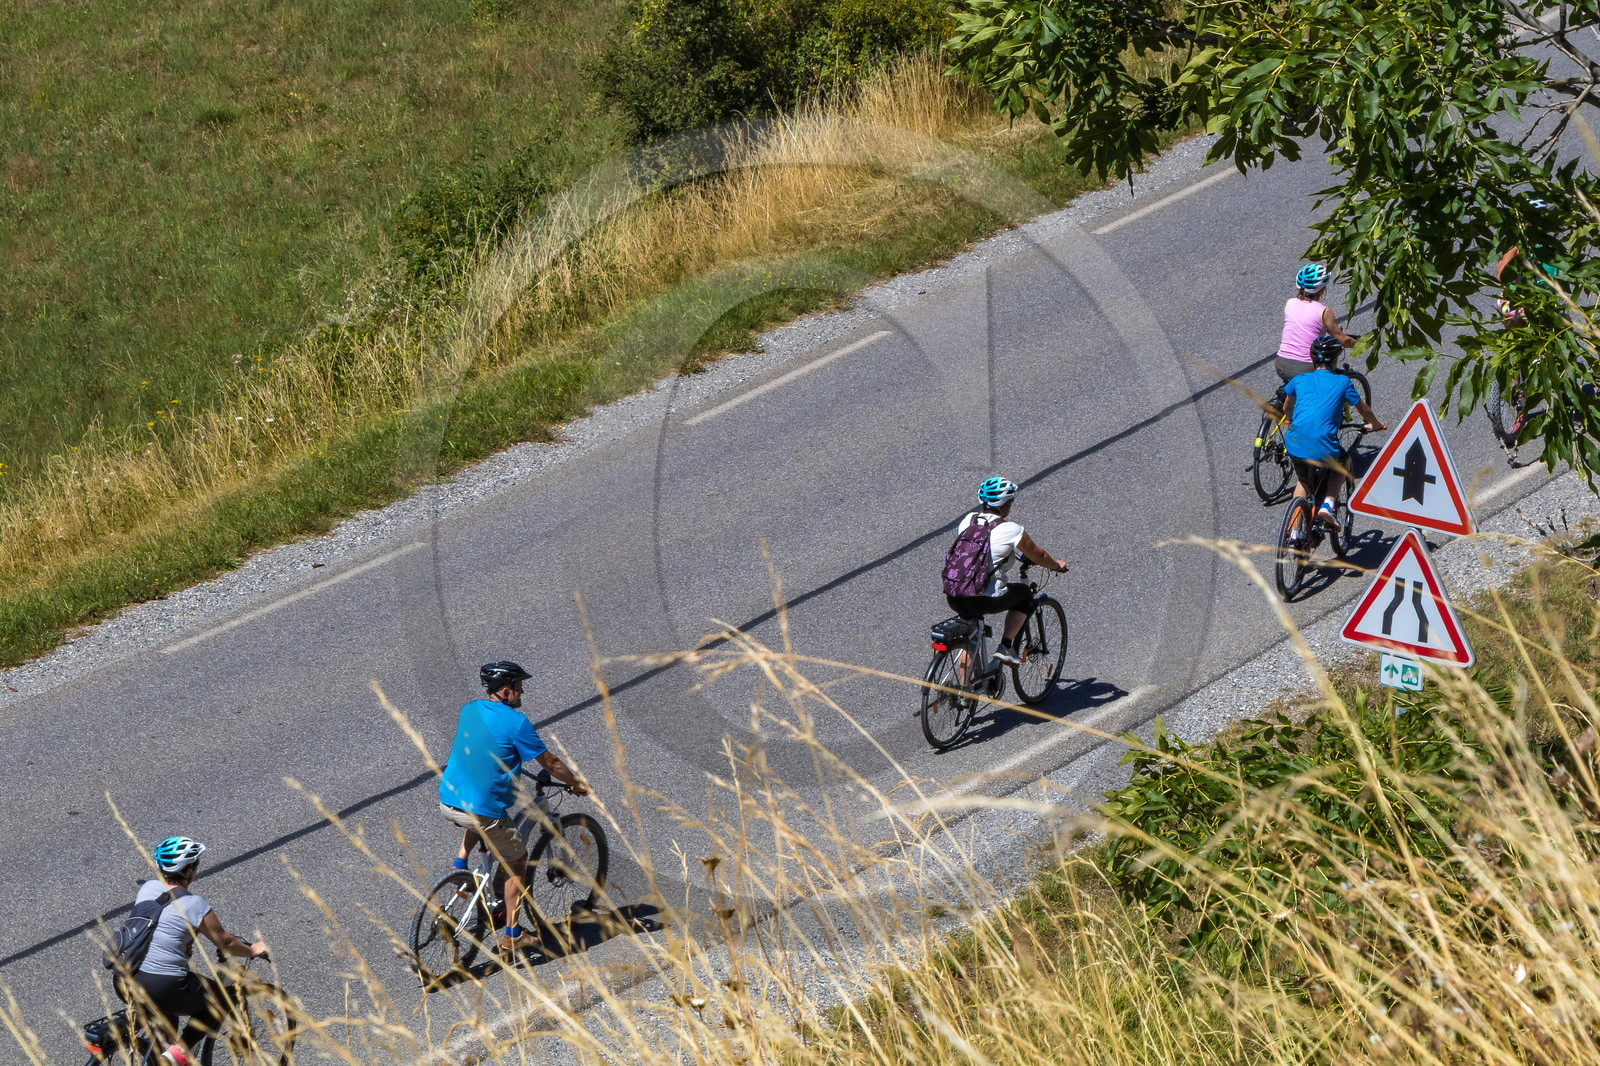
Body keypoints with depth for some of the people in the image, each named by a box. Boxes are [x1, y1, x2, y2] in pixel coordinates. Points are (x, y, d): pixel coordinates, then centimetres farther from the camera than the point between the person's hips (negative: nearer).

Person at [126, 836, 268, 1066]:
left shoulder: (147, 888, 6)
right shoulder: (193, 905, -12)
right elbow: (226, 942, 0)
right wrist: (252, 951, 18)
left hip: (128, 981, 7)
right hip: (166, 986, -7)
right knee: (219, 1000, 17)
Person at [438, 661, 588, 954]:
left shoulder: (468, 709, 9)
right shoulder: (516, 722, -11)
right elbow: (550, 763, -3)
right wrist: (577, 784, 14)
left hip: (447, 803, 7)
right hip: (483, 811, -6)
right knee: (516, 862, 14)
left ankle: (460, 866, 22)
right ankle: (511, 937, 16)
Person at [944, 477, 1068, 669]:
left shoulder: (967, 520, 11)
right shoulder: (1011, 530, -5)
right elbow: (1038, 556, 10)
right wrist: (1058, 565, 31)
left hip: (953, 598, 5)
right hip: (985, 600, -5)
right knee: (1024, 593, 22)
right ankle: (1006, 647, 15)